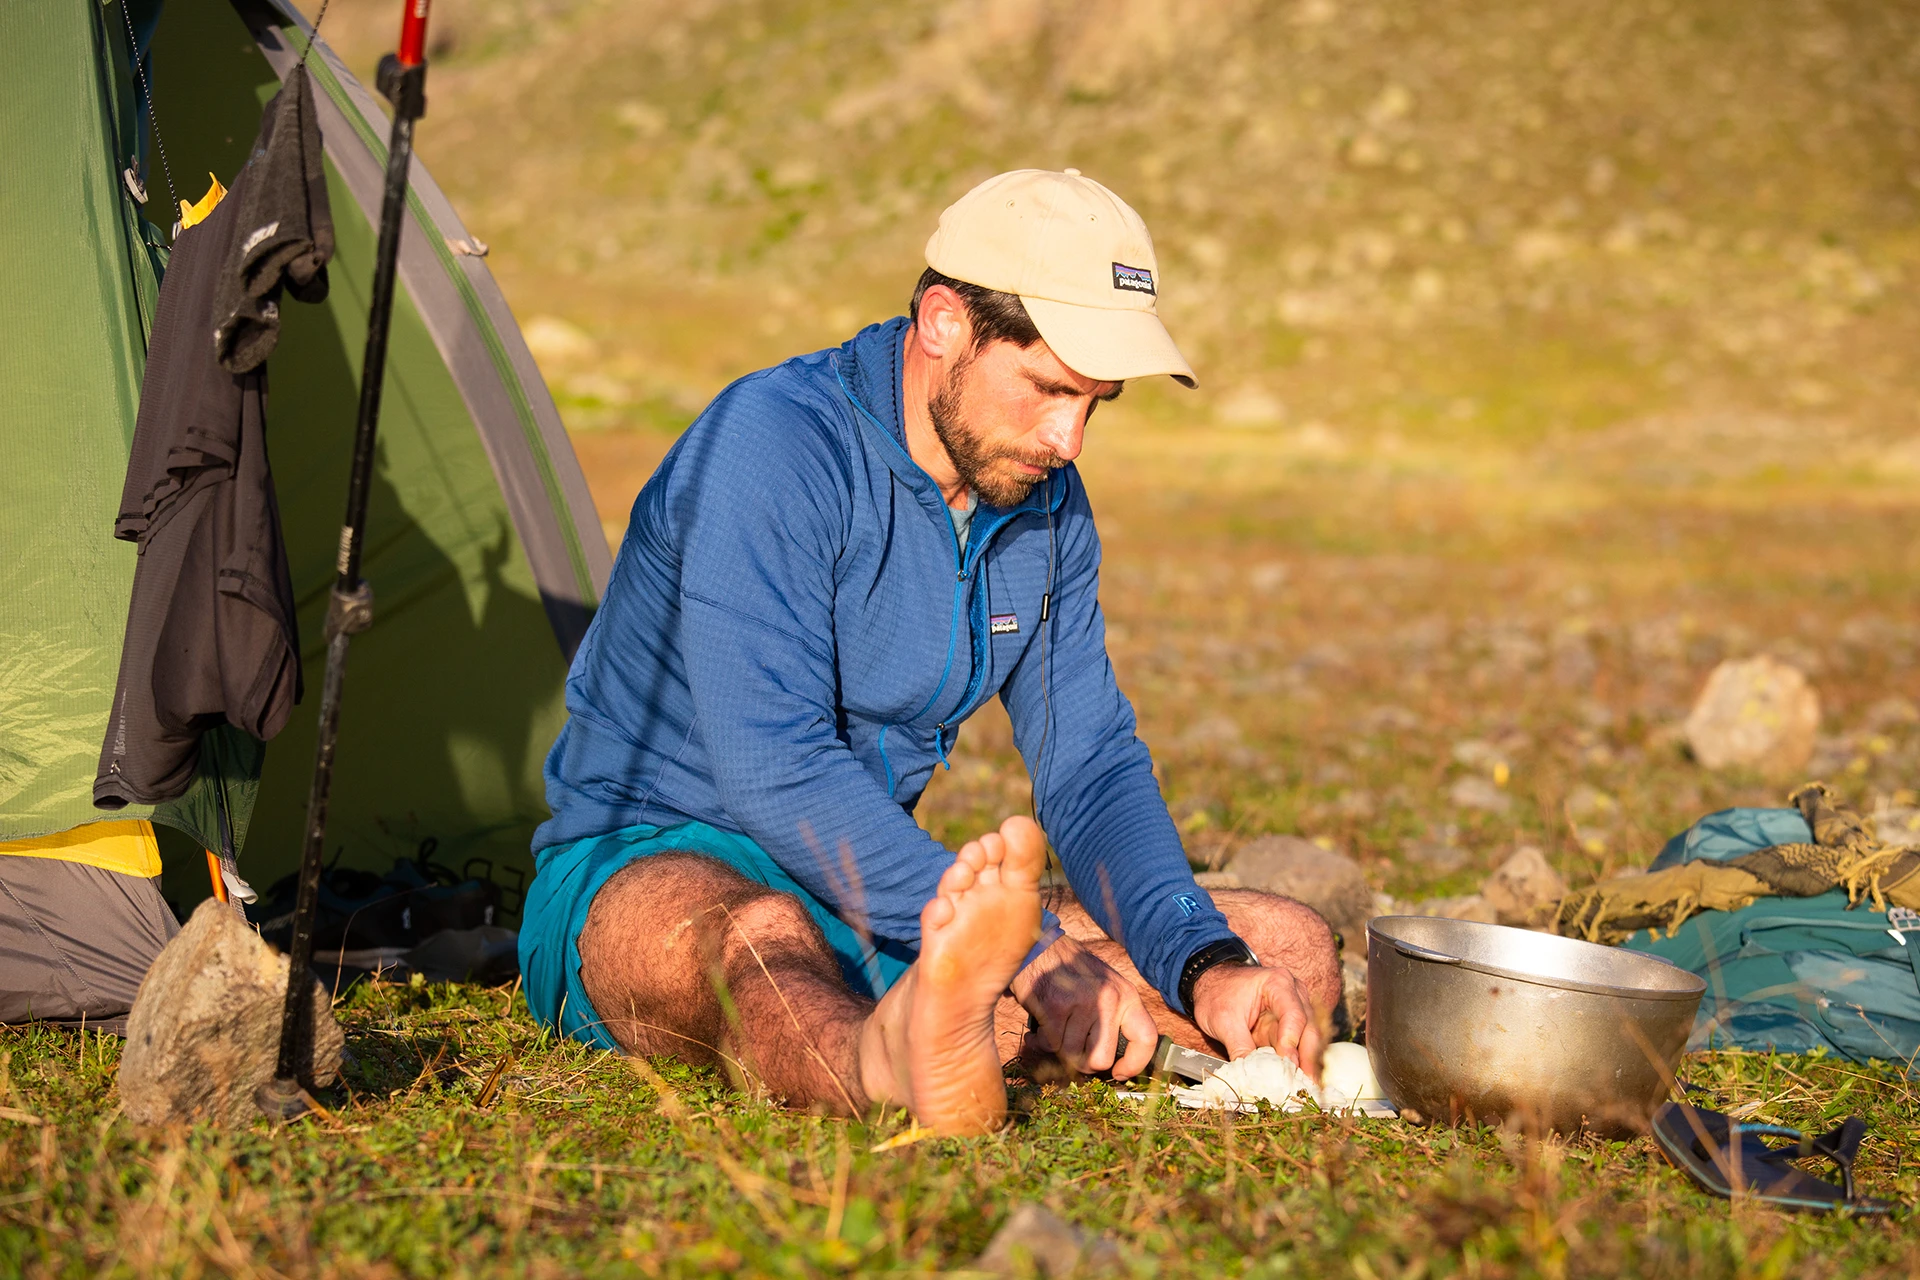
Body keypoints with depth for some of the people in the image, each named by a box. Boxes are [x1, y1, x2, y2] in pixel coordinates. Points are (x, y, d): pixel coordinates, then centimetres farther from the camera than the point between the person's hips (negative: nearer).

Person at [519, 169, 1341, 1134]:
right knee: (760, 937, -44)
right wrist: (1027, 952, -34)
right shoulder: (773, 446, -21)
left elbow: (1090, 766, 4)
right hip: (647, 869, -7)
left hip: (881, 898, 7)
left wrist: (1205, 969, -14)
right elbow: (777, 772, -29)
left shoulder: (1044, 504, 3)